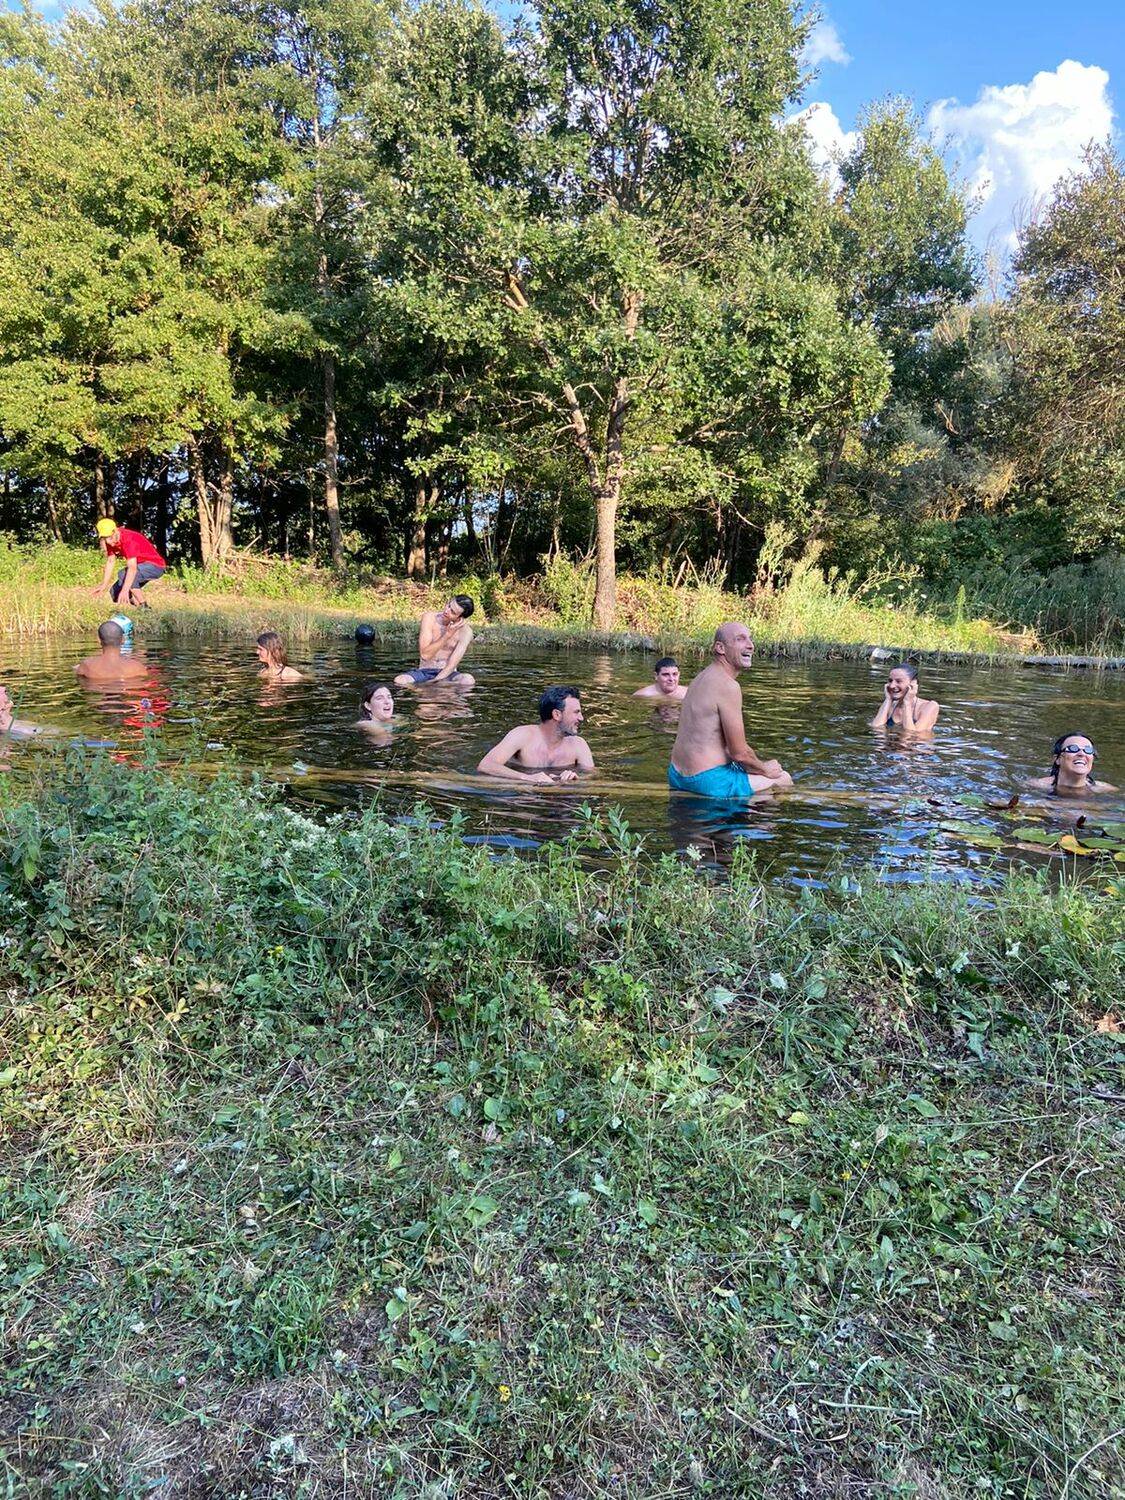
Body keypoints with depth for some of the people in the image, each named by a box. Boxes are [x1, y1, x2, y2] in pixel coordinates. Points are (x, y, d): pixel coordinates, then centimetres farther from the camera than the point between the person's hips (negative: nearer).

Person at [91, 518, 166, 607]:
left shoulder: (128, 539, -30)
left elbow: (132, 568, -40)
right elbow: (110, 562, 3)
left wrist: (125, 590, -49)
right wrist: (103, 586, -4)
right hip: (141, 566, 9)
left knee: (123, 574, -31)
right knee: (115, 593, 3)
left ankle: (143, 607, -21)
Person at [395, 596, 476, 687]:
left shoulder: (465, 631, -9)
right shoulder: (429, 617, -8)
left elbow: (452, 665, -14)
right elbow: (425, 655, -15)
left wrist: (433, 682, -26)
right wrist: (448, 634, -22)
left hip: (447, 674, 0)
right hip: (424, 671, 0)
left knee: (468, 679, -34)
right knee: (400, 680, -31)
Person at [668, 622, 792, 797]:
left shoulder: (702, 678, 12)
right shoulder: (728, 686, -19)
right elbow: (739, 753, -19)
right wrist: (764, 769, 2)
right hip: (708, 780, -10)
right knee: (783, 779, 9)